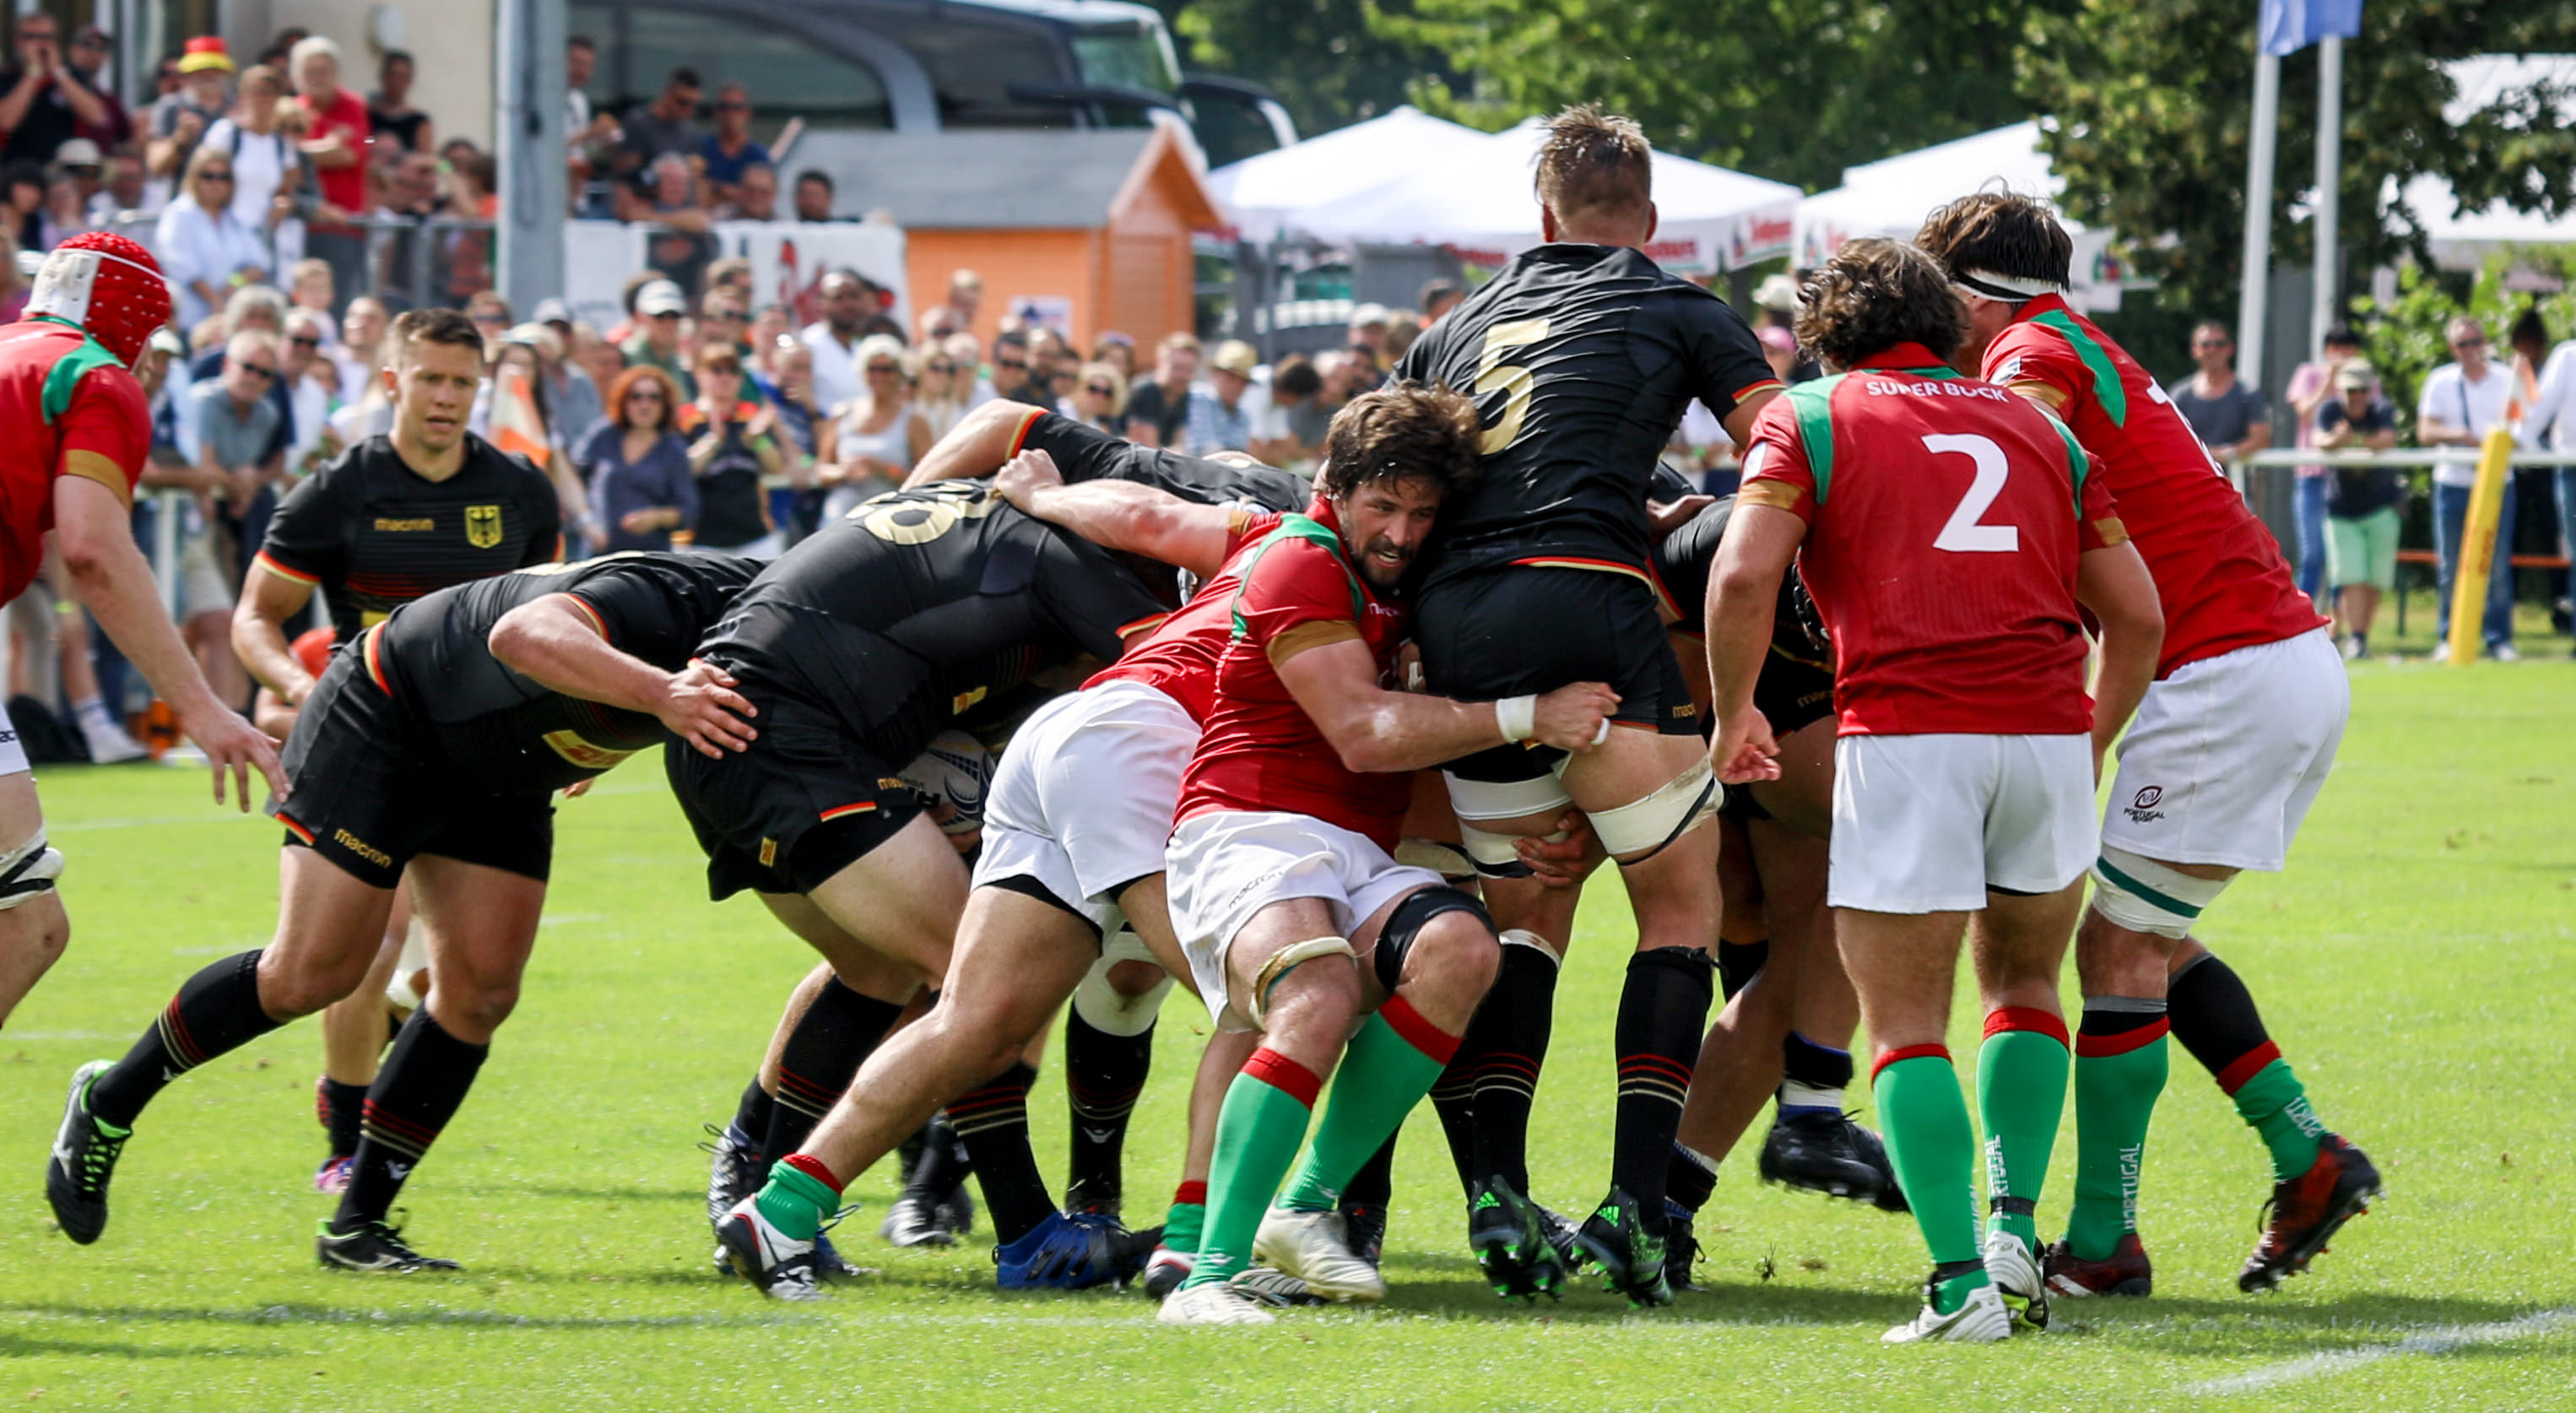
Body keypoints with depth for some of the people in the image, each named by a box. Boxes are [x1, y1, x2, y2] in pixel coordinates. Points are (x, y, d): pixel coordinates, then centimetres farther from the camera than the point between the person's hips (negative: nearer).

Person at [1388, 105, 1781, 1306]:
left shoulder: (1461, 324, 25)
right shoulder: (1682, 315, 13)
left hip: (1451, 622, 4)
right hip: (1582, 603, -4)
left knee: (1516, 908, 18)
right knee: (1680, 902, 7)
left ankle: (1497, 1195, 1)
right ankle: (1633, 1203, -6)